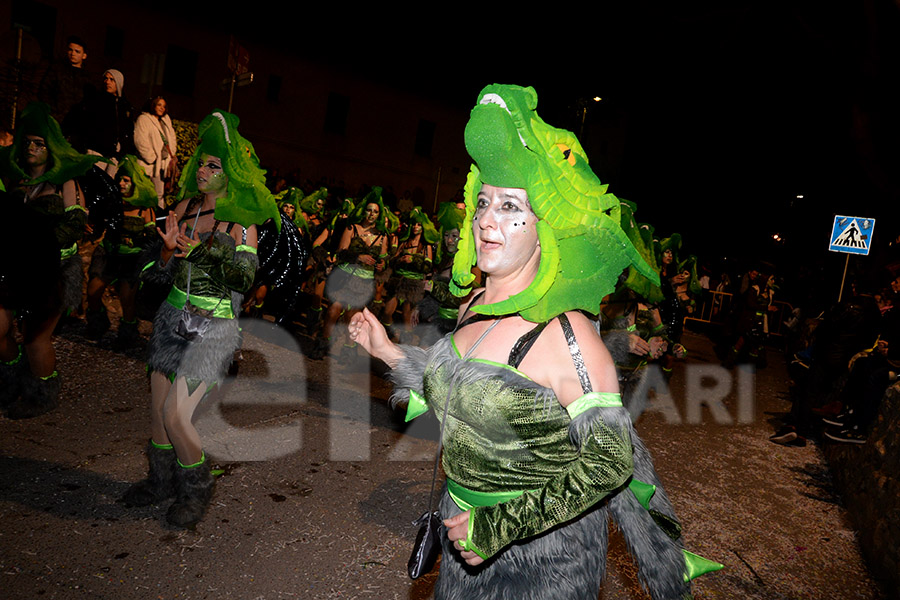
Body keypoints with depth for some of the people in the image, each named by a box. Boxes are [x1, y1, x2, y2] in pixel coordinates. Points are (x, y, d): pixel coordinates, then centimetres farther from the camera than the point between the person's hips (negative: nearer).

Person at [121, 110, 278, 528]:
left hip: (213, 326, -5)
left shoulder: (241, 221, -10)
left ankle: (195, 492, 18)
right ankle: (162, 480, 38)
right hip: (173, 317, 6)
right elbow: (162, 271, 7)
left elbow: (244, 279, -19)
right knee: (157, 408, 13)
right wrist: (169, 248, -14)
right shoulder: (185, 206, 5)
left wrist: (222, 247, -34)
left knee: (175, 415, -8)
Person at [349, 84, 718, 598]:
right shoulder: (476, 305, -4)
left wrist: (502, 526, -24)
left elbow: (611, 462, -23)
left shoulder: (566, 335, -26)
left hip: (544, 549, -6)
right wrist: (388, 352, 7)